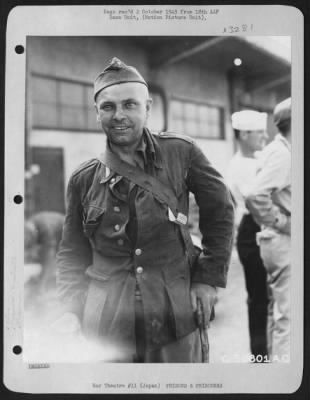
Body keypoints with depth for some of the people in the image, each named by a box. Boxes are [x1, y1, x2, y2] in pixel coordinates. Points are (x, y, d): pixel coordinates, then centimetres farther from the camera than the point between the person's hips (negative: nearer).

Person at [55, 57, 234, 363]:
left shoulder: (181, 153, -3)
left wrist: (210, 277, 2)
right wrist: (72, 309, -5)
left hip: (175, 324, -1)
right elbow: (72, 252, 8)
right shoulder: (83, 179, 2)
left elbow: (219, 211, 6)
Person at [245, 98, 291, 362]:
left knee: (279, 310, 20)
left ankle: (275, 357, 32)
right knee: (288, 313, -4)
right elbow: (255, 196, -31)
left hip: (278, 240, 10)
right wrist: (284, 223, -20)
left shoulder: (277, 149, 11)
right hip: (284, 241, -10)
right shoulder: (283, 153, -18)